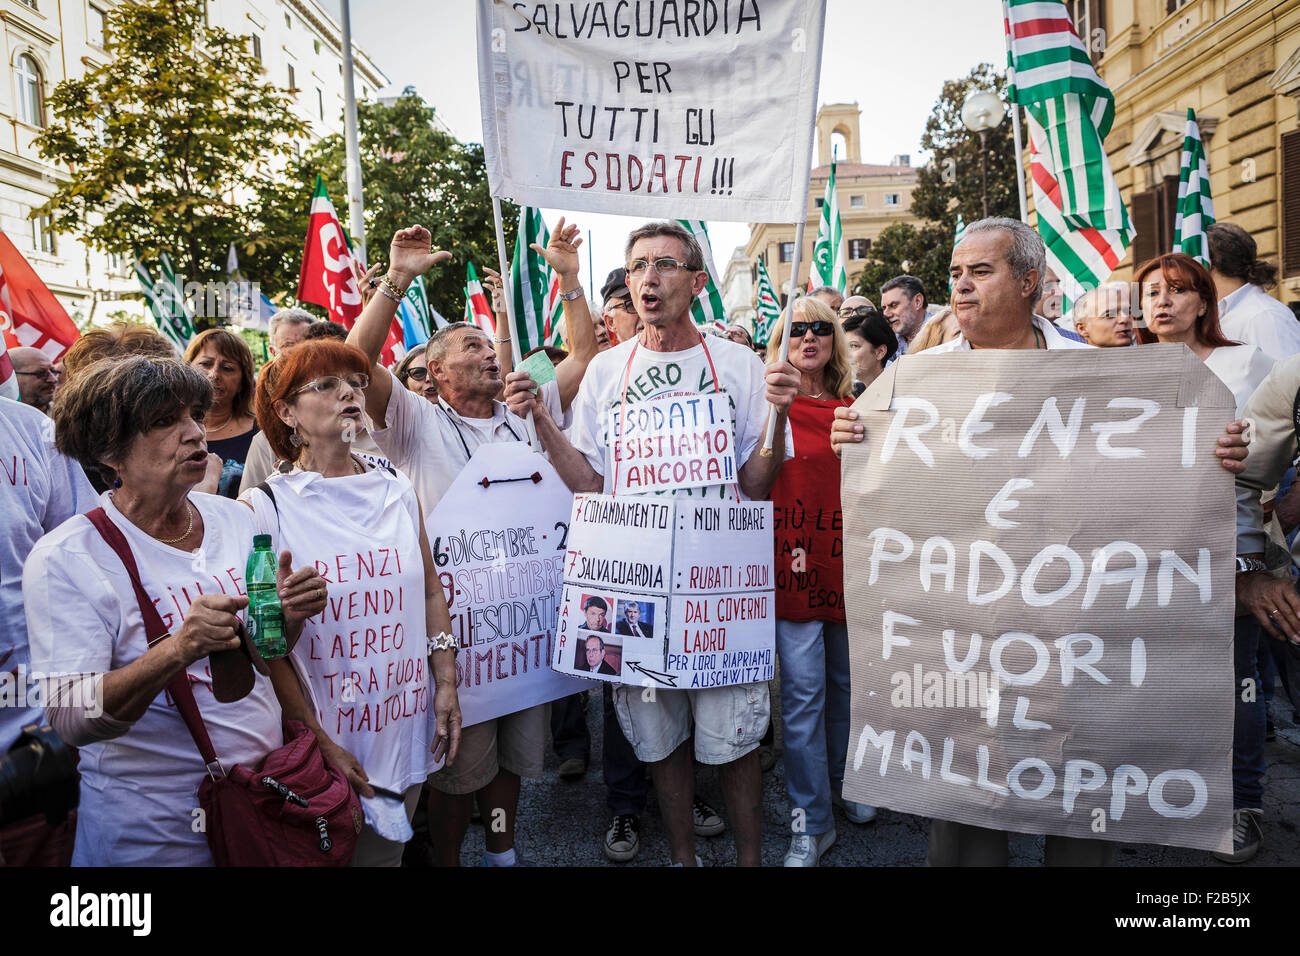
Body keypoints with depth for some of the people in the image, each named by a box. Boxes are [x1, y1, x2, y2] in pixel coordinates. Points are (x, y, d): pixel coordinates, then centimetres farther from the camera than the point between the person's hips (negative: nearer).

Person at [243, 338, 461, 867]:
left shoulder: (398, 490, 3)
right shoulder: (265, 506, -9)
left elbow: (430, 594, 10)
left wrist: (446, 685, 4)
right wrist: (316, 741, -11)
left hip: (407, 727, 4)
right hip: (326, 738, -3)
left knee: (386, 854, 19)